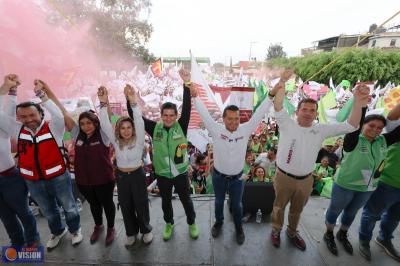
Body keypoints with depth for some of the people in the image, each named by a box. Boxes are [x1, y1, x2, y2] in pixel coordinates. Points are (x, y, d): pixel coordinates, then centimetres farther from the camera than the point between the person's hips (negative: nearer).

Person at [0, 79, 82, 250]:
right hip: (33, 182, 4)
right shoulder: (17, 130, -2)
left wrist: (41, 94, -32)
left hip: (58, 178, -4)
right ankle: (57, 232, 50)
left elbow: (59, 115, -32)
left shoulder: (53, 128, -14)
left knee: (69, 208, 16)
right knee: (49, 212, 25)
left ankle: (75, 230, 41)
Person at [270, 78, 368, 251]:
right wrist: (282, 84, -37)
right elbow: (278, 107, -28)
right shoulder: (287, 125, -13)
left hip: (306, 180, 4)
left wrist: (358, 101, -21)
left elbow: (351, 126, -7)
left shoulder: (321, 130, -2)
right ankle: (276, 230, 45)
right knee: (279, 207, 19)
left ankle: (292, 232, 52)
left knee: (297, 210, 26)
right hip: (284, 177, -3)